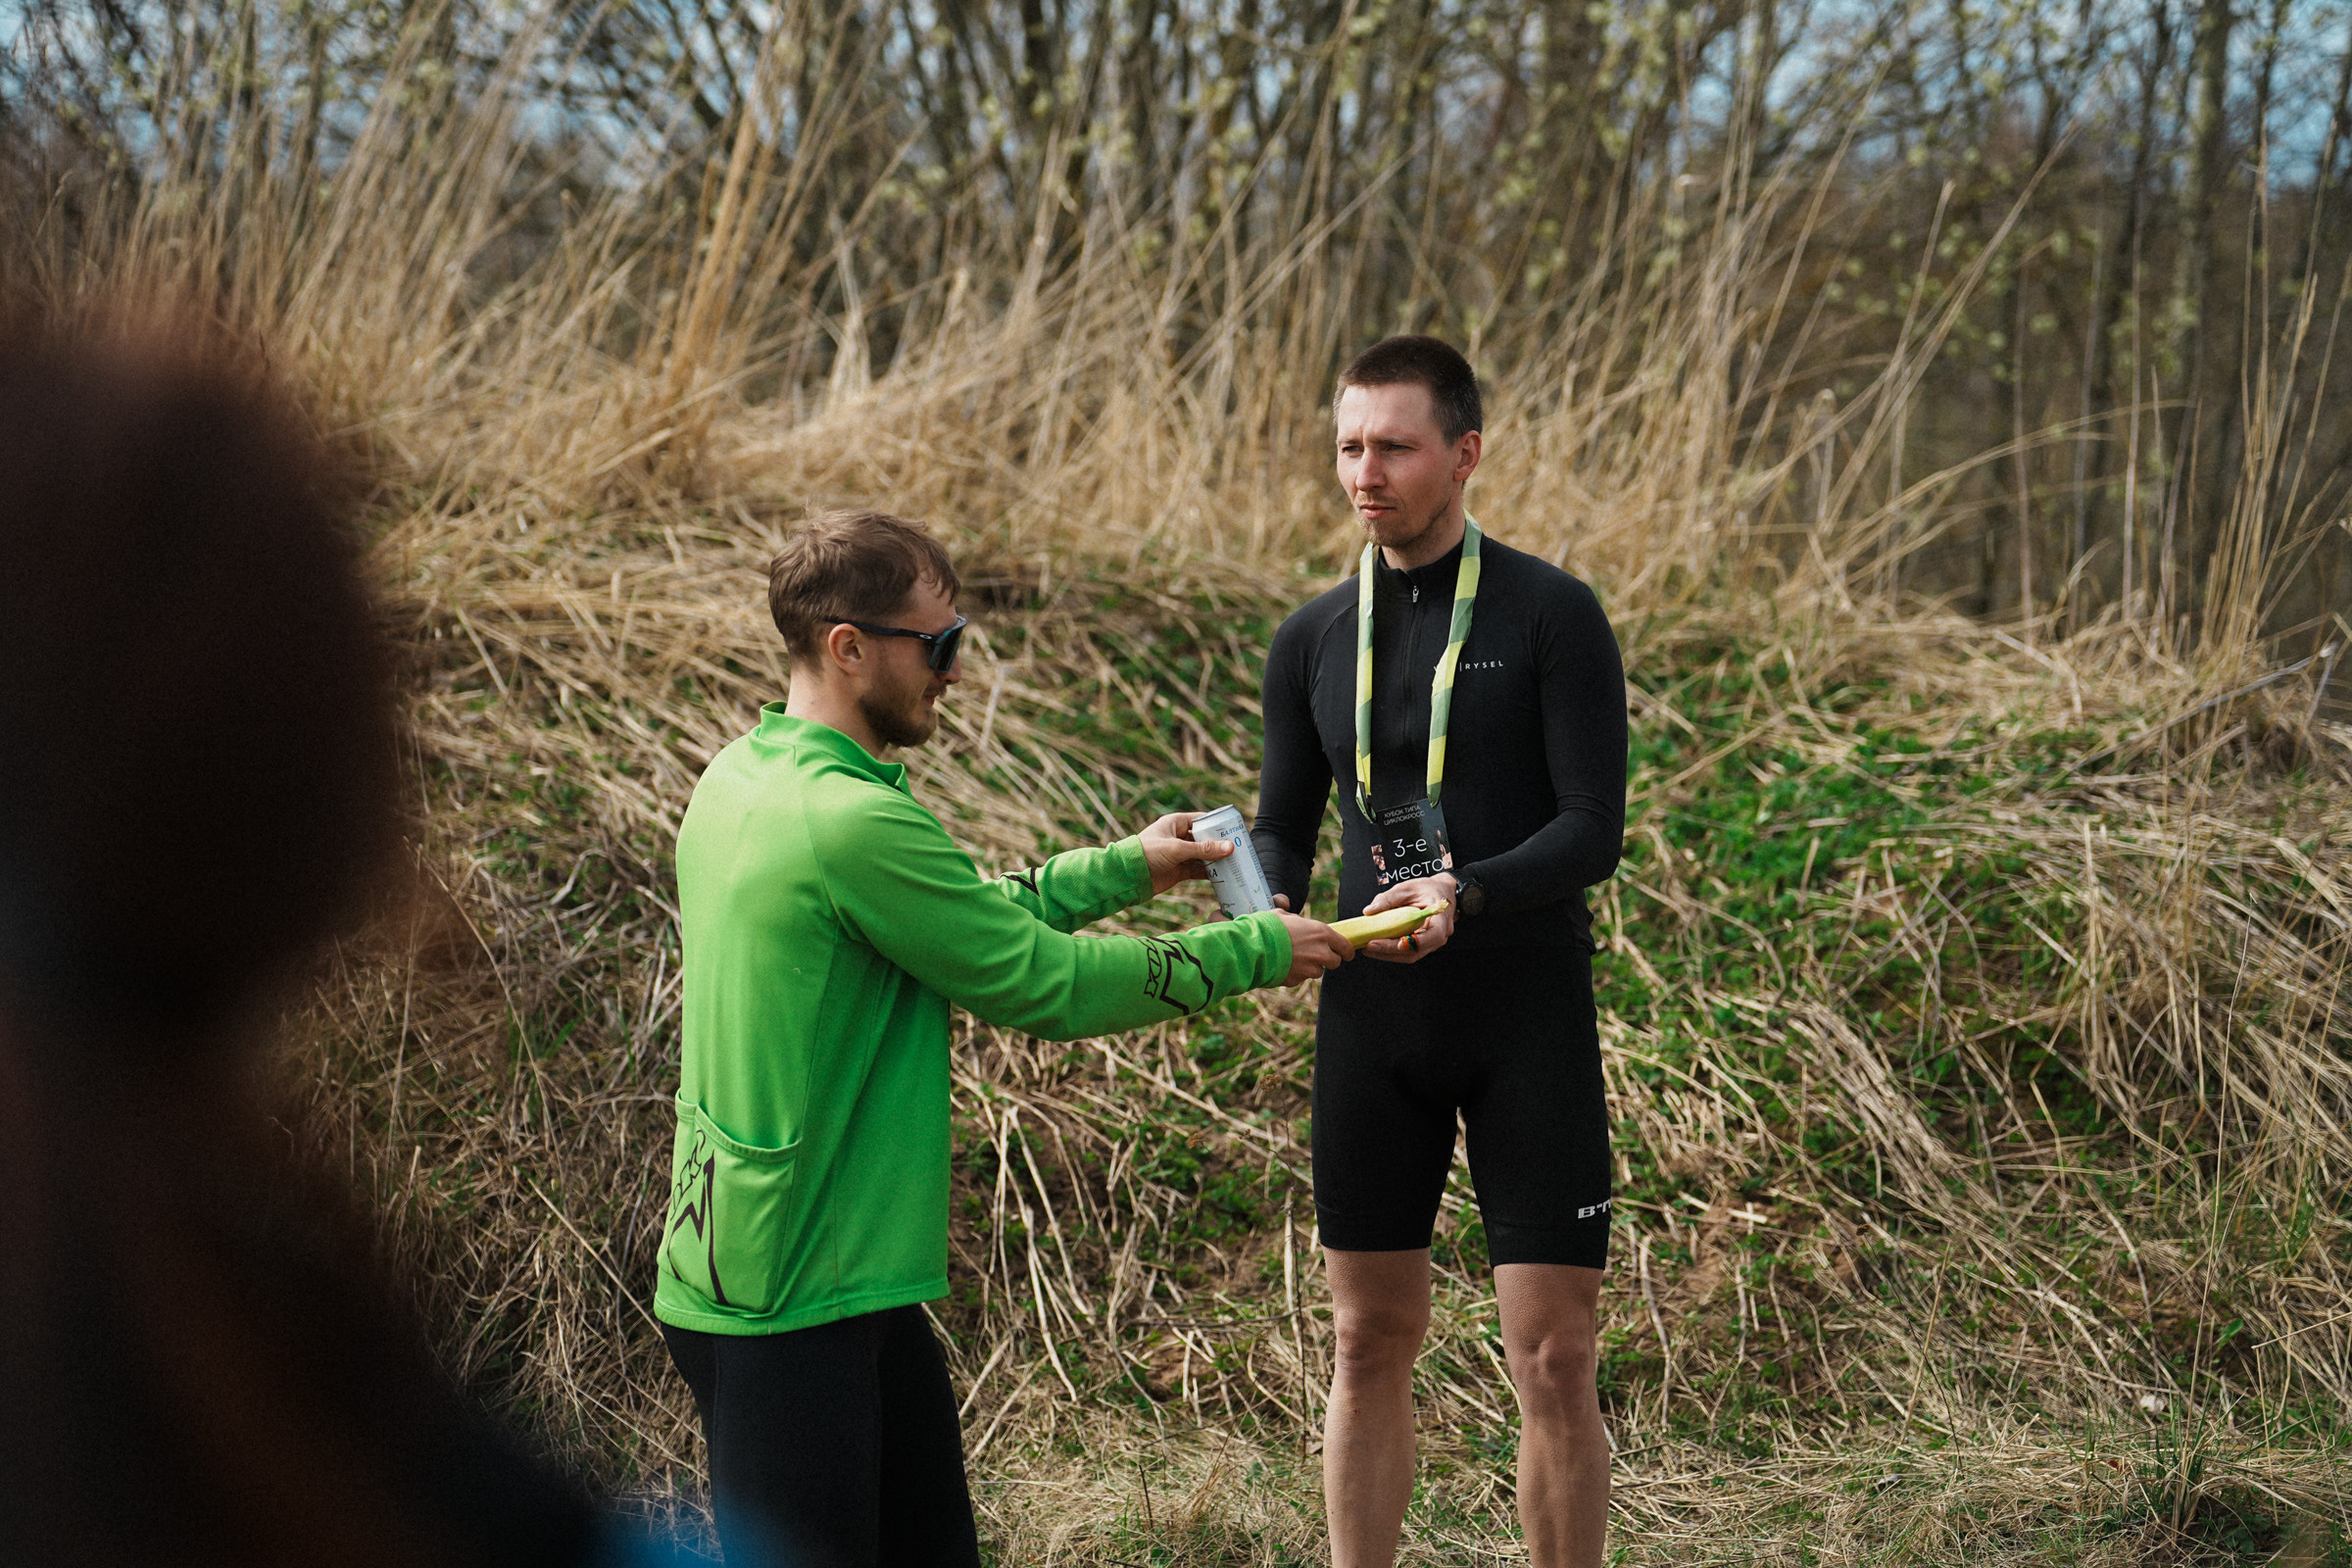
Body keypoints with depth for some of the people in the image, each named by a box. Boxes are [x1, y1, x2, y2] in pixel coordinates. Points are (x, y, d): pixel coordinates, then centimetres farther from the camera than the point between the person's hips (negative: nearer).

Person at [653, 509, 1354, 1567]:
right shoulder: (852, 823, -22)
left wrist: (1125, 868, 21)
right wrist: (1252, 952, -1)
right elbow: (1045, 986, -13)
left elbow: (956, 919, 20)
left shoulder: (740, 779, 8)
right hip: (783, 1309, -10)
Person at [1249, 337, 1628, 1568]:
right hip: (1372, 1021, 4)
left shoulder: (1551, 616, -6)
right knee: (1371, 1343, 9)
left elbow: (1594, 829, -11)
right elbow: (1282, 826, 12)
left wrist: (1465, 896, -27)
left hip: (1528, 1019, -4)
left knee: (1551, 1359, -3)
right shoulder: (1313, 640, 7)